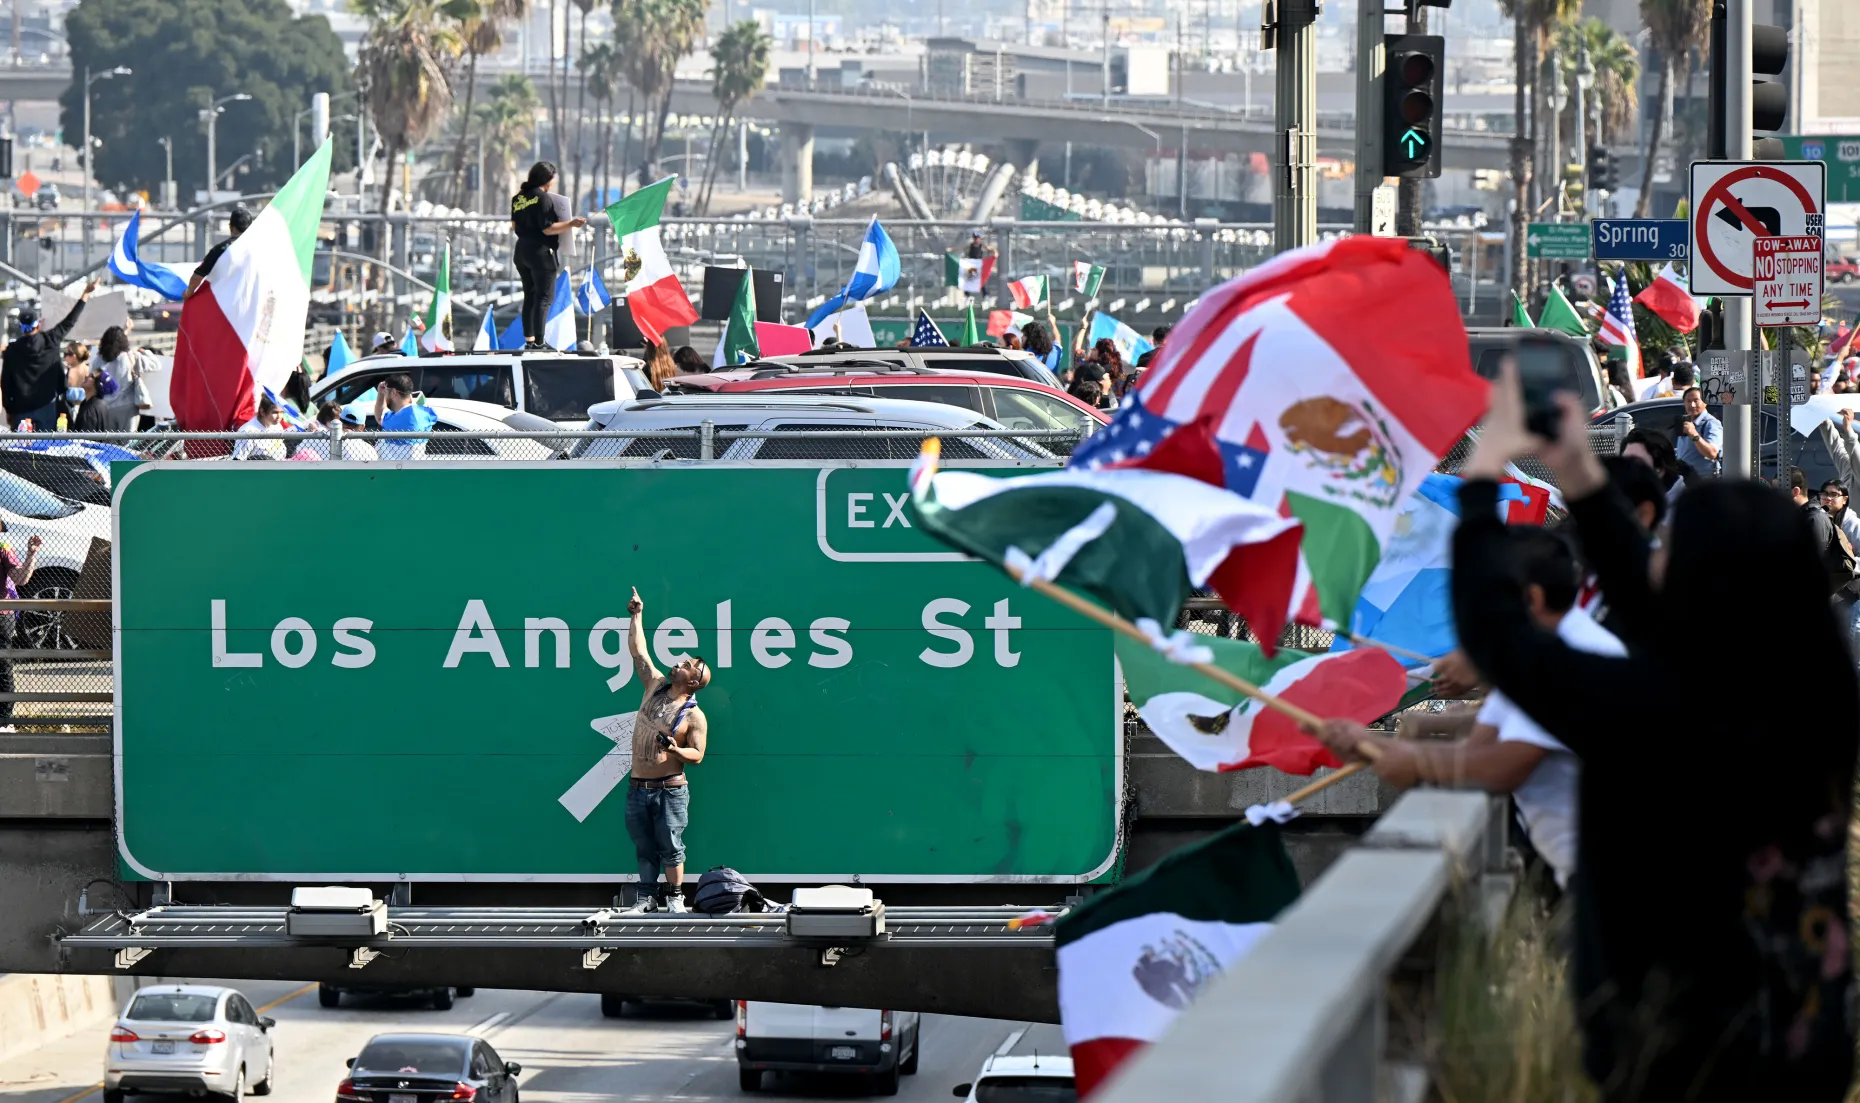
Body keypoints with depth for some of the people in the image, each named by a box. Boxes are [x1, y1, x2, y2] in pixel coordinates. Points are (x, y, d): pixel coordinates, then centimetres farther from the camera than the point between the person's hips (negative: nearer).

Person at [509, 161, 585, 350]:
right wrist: (570, 224, -18)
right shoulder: (544, 198, -14)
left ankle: (529, 339, 14)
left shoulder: (519, 198, 7)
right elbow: (547, 228, -18)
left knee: (530, 296, 14)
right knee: (544, 297, -4)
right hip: (542, 253, -7)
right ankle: (538, 341, -9)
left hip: (522, 251, 7)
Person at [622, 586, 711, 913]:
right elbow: (638, 650, 11)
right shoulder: (655, 685, 6)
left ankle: (675, 897, 7)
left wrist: (676, 750, -28)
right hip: (638, 787, 5)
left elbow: (697, 754, -9)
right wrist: (636, 616, 10)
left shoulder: (694, 716, -8)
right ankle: (646, 896, 16)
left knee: (670, 846, -1)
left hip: (670, 788, -5)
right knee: (644, 847, 9)